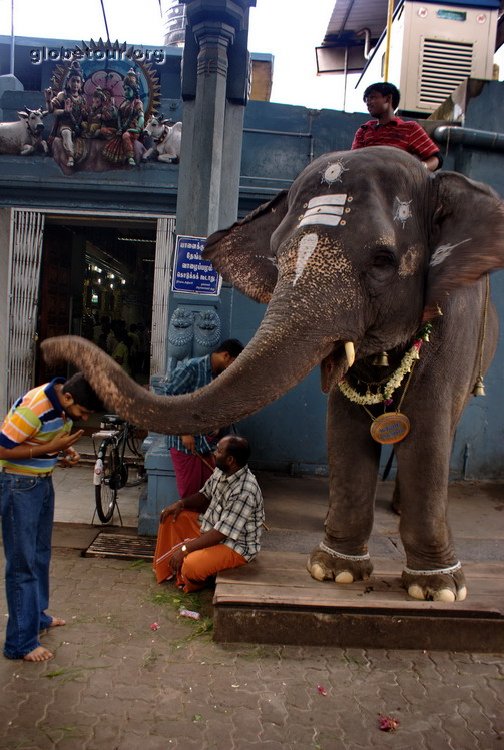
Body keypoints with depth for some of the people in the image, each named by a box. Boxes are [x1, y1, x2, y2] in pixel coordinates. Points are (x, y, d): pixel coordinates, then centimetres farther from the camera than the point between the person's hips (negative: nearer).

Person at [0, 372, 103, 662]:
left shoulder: (65, 404, -3)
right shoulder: (33, 409, -29)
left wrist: (67, 448, -6)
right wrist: (52, 447, -26)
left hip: (43, 481, 8)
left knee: (41, 555, 20)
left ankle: (37, 615, 37)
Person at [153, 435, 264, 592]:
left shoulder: (245, 491, -33)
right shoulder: (221, 471, -6)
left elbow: (221, 532, -31)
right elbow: (205, 495, 12)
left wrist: (185, 548, -27)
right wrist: (181, 503, -6)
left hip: (236, 546, -9)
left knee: (191, 565, -30)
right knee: (171, 516, 6)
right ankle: (166, 569, 15)